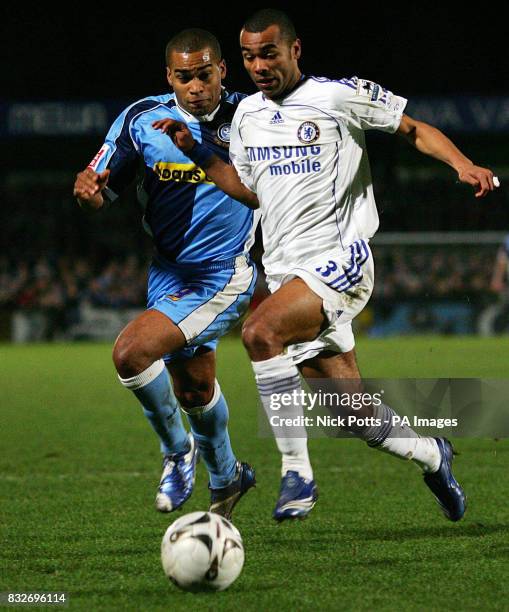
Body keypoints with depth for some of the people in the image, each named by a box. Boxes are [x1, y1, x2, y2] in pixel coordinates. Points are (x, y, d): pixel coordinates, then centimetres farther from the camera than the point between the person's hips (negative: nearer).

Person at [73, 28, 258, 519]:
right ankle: (226, 477, 47)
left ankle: (177, 451, 0)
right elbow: (101, 192, -3)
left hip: (224, 275, -5)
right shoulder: (141, 119, -5)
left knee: (131, 351, -23)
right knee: (193, 388, 20)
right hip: (170, 272, 5)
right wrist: (89, 189, -24)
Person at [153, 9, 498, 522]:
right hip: (286, 272, 6)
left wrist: (464, 165, -15)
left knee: (260, 332, -33)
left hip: (338, 259, -6)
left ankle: (296, 474, -27)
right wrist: (195, 150, 13)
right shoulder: (247, 114, 14)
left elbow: (414, 129, 1)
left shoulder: (339, 95, -4)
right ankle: (430, 455, 34)